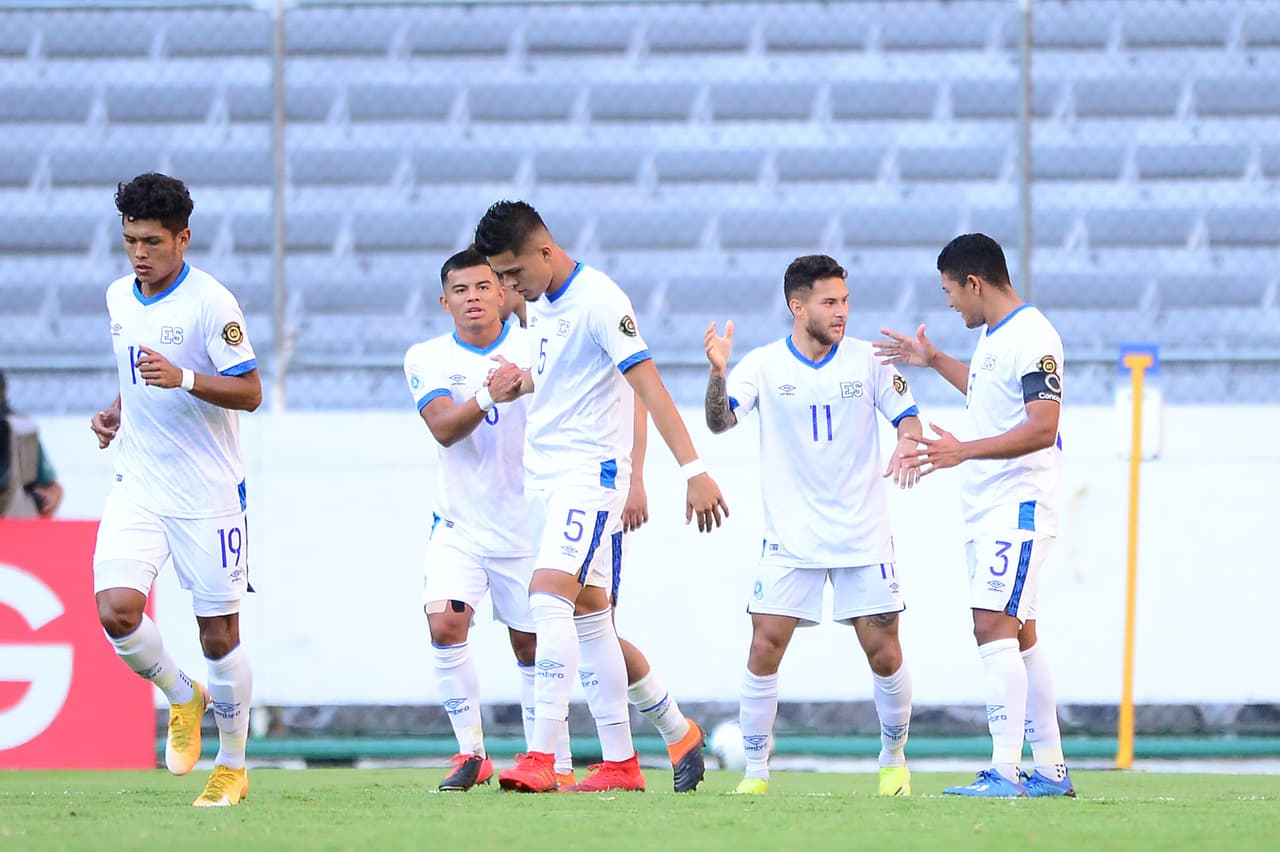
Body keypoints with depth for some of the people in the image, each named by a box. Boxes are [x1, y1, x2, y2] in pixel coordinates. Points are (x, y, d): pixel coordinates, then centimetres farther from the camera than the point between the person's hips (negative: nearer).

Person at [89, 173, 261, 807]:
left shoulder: (211, 302, -12)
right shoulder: (118, 298, 8)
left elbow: (250, 392, -14)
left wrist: (182, 378, -28)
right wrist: (116, 413, 7)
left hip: (208, 492, -5)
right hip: (138, 486, 5)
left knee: (219, 635, 1)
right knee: (116, 611, -15)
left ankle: (232, 766, 19)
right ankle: (182, 698, 14)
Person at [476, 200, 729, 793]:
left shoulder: (599, 300, -16)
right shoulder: (540, 302, 11)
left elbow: (648, 384, -20)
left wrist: (694, 470, -25)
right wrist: (517, 384, 4)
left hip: (590, 471, -9)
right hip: (544, 472, 9)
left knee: (549, 594, -20)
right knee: (588, 611, 9)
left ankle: (541, 759, -24)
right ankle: (620, 762, 13)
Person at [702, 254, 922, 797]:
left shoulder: (868, 360, 0)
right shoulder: (763, 365, -3)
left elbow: (907, 417, 6)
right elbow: (720, 421, -14)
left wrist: (907, 447, -17)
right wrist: (717, 374, -34)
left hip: (864, 536, 1)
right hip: (790, 538, -1)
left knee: (883, 652, -2)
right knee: (764, 649, -9)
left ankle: (894, 758, 20)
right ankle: (755, 772, 1)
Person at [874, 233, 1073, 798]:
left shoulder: (1031, 338, -17)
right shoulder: (993, 333, 14)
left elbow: (1041, 429, -25)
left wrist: (963, 451, -30)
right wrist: (935, 362, 37)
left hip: (1019, 506, -10)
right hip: (987, 510, 10)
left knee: (995, 625, -18)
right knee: (1017, 636, 12)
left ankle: (1004, 772, -23)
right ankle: (1051, 769, 17)